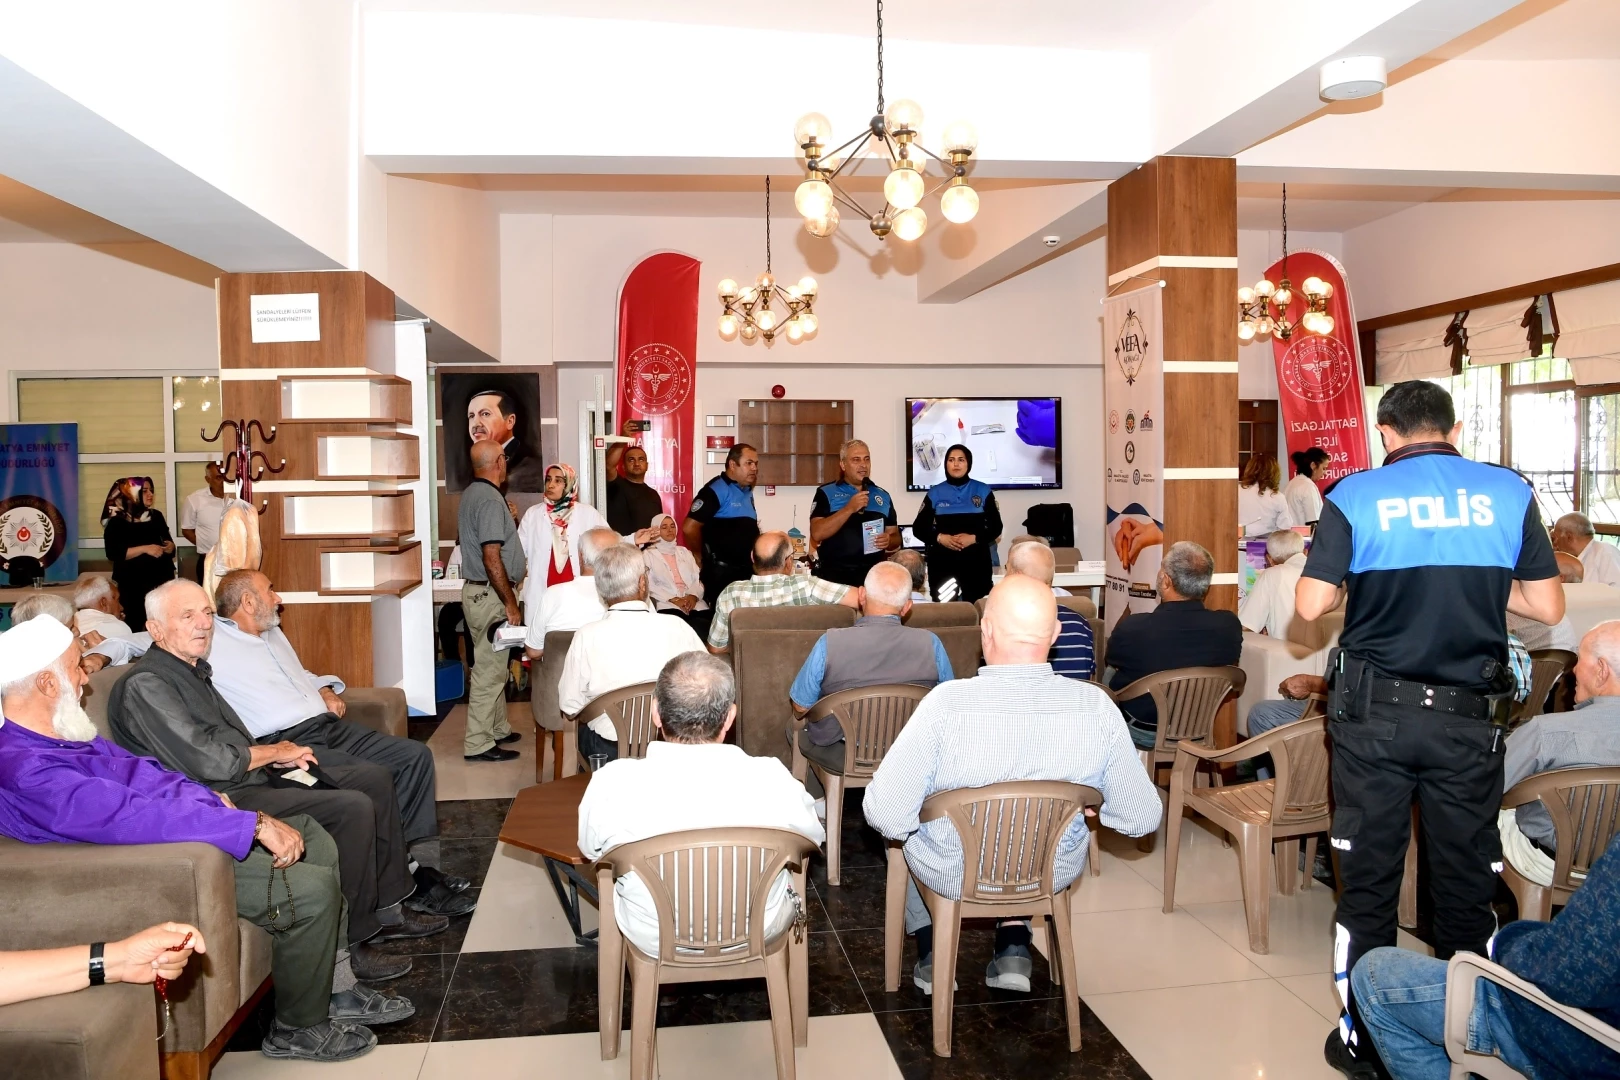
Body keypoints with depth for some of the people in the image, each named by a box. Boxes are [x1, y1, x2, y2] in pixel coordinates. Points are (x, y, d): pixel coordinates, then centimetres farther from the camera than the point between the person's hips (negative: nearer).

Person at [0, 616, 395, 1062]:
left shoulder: (60, 735, 8)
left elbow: (144, 773, 18)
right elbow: (140, 818, -31)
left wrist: (213, 800, 3)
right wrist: (255, 825, -28)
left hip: (187, 830, 11)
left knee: (314, 839, 12)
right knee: (313, 888, -19)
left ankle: (334, 987, 19)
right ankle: (299, 1029, 4)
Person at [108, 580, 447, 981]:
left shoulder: (193, 669, 16)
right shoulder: (144, 685, -15)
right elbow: (210, 762, -22)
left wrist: (272, 753, 2)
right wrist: (275, 752, -8)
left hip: (251, 776, 10)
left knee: (374, 777, 7)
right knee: (354, 808, -23)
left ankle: (388, 909, 11)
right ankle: (351, 941, -12)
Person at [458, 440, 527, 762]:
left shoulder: (471, 494, 12)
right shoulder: (490, 499, -19)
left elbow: (461, 538, 25)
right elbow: (492, 558, -24)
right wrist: (510, 603, -20)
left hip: (477, 590, 10)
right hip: (490, 594, -10)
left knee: (494, 665, 18)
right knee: (489, 669, -5)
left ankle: (497, 728, 29)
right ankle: (478, 743, 1)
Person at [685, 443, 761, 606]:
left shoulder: (747, 491, 13)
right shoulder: (716, 490, -14)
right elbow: (689, 528, -20)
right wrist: (703, 558, -7)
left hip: (746, 568, 8)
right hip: (721, 571, -8)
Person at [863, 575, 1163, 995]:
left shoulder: (946, 702, -30)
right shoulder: (1097, 706, -22)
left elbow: (888, 817, -28)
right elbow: (1142, 818, -13)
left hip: (950, 874, -2)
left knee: (907, 830, 32)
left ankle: (932, 953, 37)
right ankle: (1014, 948, 34)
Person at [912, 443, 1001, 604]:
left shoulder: (983, 491, 7)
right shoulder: (935, 493, 8)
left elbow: (996, 527, 4)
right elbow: (918, 528, 7)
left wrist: (973, 538, -13)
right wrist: (939, 537, -11)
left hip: (976, 561, 0)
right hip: (943, 562, 0)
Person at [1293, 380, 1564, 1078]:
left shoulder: (1355, 495, -6)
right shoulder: (1508, 492, 0)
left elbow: (1309, 605, -10)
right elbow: (1548, 606, 2)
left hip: (1373, 712, -1)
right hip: (1466, 715, 2)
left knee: (1367, 883, 8)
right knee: (1467, 884, 13)